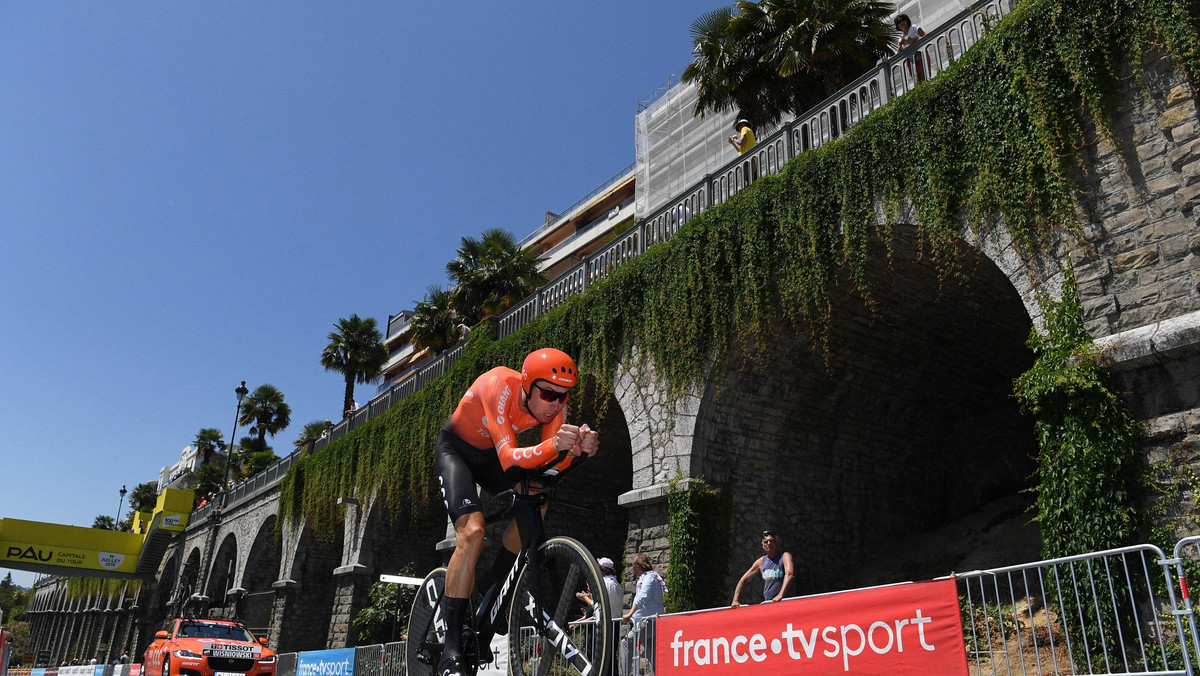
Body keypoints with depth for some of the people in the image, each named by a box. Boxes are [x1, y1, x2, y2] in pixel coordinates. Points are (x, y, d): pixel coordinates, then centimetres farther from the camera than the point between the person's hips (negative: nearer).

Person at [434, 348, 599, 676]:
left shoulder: (555, 403, -19)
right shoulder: (500, 386, -36)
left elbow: (551, 465, -25)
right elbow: (508, 458, -43)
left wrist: (576, 449, -46)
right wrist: (553, 445, -59)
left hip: (491, 455, 6)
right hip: (455, 450, -6)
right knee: (472, 532, -24)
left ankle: (489, 588, 1)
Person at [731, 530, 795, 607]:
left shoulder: (785, 556, -4)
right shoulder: (761, 561, 12)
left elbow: (789, 574, -23)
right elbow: (744, 580, 16)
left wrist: (780, 595, -36)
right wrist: (735, 600, 4)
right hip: (767, 603, 4)